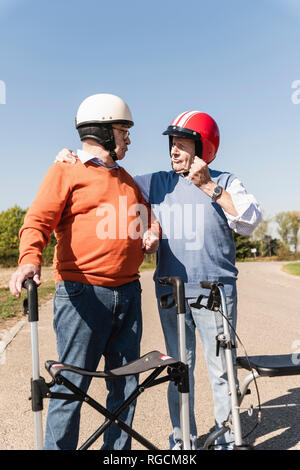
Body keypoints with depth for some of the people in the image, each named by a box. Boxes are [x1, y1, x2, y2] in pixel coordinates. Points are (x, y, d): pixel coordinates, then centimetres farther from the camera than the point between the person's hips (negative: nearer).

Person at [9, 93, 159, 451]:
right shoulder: (66, 171, 1)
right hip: (82, 293, -6)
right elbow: (38, 221, -10)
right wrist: (30, 259, -29)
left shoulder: (126, 179, 22)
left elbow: (145, 214, 35)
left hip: (127, 293, 7)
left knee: (125, 383, 12)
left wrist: (150, 232, 13)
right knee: (71, 384, -2)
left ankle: (118, 450, 28)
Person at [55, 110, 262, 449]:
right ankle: (182, 440, 28)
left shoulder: (224, 182, 2)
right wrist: (73, 160, 1)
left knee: (222, 369, 6)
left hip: (216, 291, -2)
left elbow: (250, 221, -11)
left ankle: (227, 440, 26)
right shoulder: (158, 183, 9)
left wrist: (209, 187, -17)